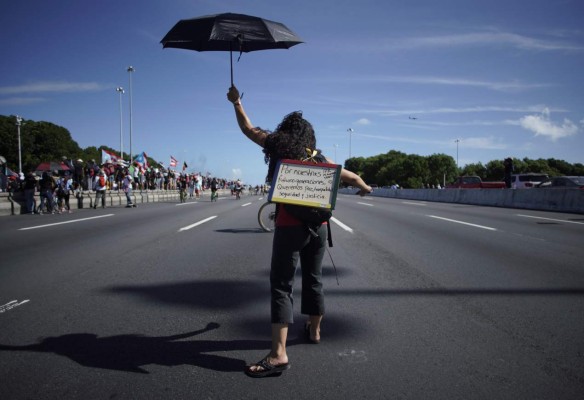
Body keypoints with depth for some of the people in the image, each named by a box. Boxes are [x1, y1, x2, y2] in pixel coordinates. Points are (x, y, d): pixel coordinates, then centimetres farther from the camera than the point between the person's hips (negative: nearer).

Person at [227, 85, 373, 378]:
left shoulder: (278, 147, 0)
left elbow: (248, 129, 11)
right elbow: (352, 177, 21)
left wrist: (236, 102, 25)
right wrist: (365, 188, 41)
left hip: (289, 227, -4)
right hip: (318, 225, 5)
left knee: (281, 286, -4)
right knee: (313, 279, 20)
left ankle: (279, 354, -11)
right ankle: (314, 331, 38)